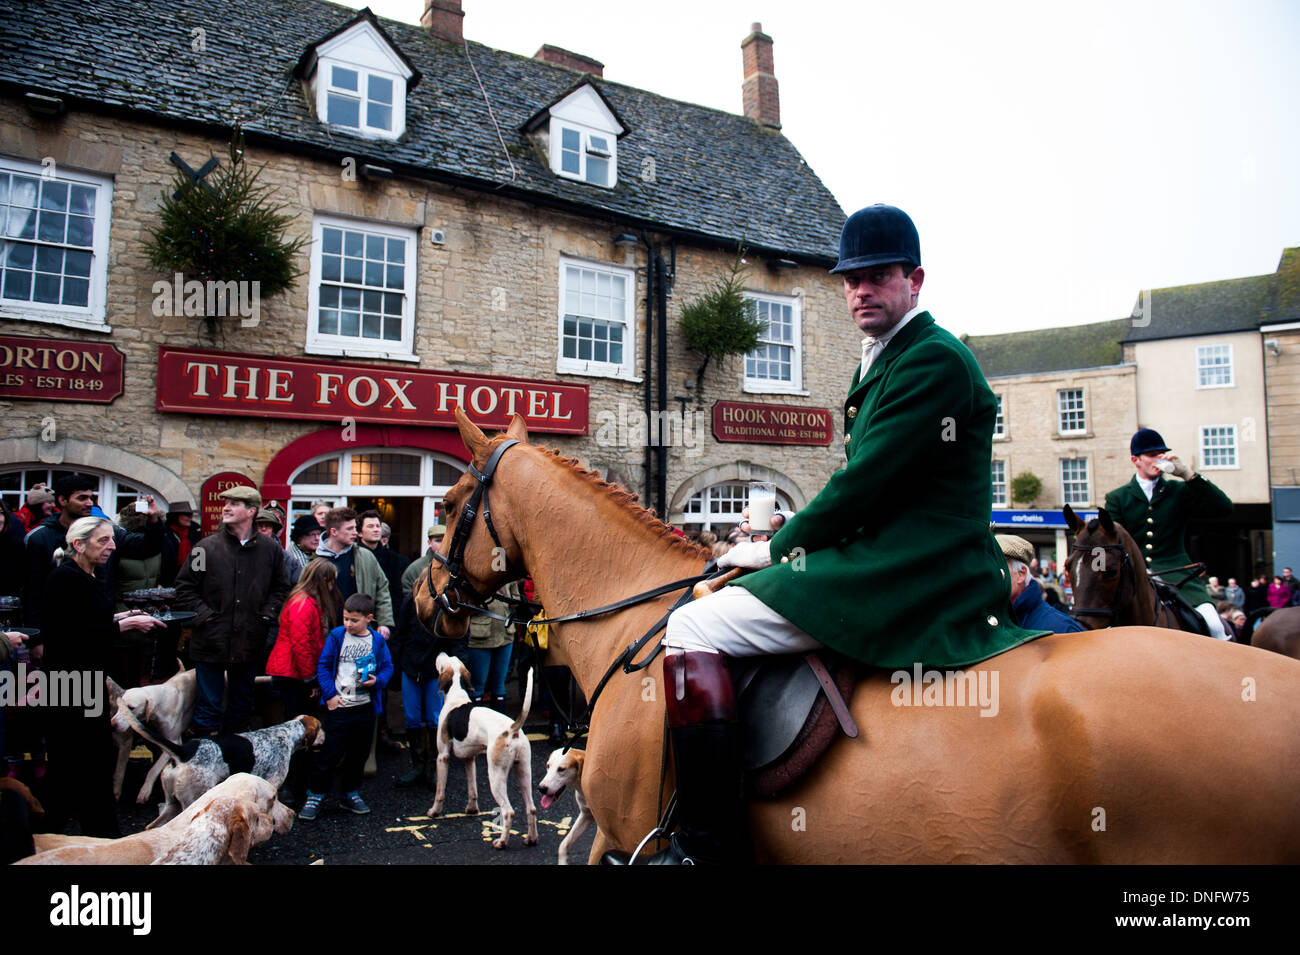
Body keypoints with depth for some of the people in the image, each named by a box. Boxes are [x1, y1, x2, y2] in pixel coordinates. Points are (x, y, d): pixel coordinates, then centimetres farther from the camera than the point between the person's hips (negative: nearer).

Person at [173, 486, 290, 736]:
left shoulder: (270, 549, 1)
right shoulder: (207, 547, -3)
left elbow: (281, 587, 12)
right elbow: (184, 587, 3)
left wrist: (267, 614, -1)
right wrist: (203, 615, -6)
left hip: (249, 642, 2)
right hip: (211, 641, -2)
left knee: (242, 705, 16)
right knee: (208, 705, 6)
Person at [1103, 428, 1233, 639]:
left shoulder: (1179, 491, 13)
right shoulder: (1116, 498, 11)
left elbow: (1225, 509, -1)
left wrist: (1188, 474, -7)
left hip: (1177, 576, 0)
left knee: (1212, 623, -24)